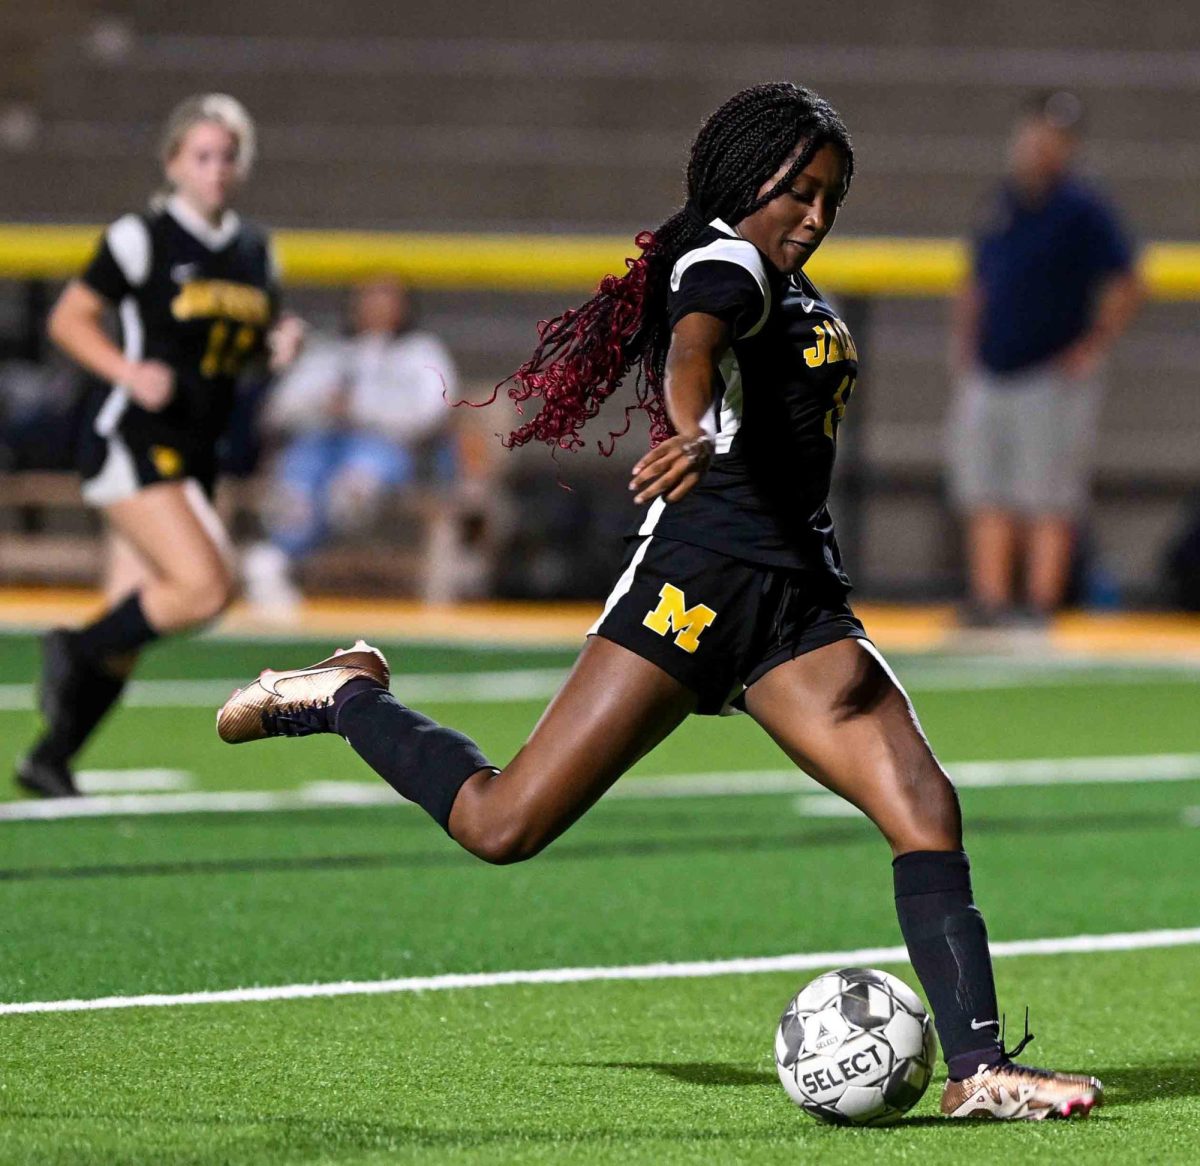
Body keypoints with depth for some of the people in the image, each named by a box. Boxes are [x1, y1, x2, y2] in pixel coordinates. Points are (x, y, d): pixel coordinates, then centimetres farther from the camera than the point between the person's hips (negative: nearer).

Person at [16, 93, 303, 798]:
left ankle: (50, 761, 17)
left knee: (132, 623, 6)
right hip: (129, 441, -7)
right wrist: (130, 372, -19)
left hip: (194, 451, 7)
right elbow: (69, 319, -3)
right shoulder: (142, 239, -8)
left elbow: (250, 339, 25)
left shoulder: (255, 251, 12)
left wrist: (281, 342, 1)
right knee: (206, 586, -22)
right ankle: (75, 651, -2)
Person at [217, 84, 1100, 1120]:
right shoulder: (725, 264, -6)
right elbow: (693, 349, -30)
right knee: (503, 826, -9)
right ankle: (347, 697, 16)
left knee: (926, 807, -10)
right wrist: (691, 433, -49)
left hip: (800, 602, 8)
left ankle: (978, 1068, -13)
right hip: (698, 579, -8)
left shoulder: (802, 299, 22)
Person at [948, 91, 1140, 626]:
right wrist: (963, 356, 13)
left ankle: (1041, 604, -4)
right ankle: (990, 601, 10)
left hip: (1051, 378, -7)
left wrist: (1092, 349, -12)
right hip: (987, 378, 7)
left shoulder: (1081, 210, -6)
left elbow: (1124, 287, -9)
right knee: (986, 499, 6)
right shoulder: (1001, 205, 13)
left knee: (1049, 501, -5)